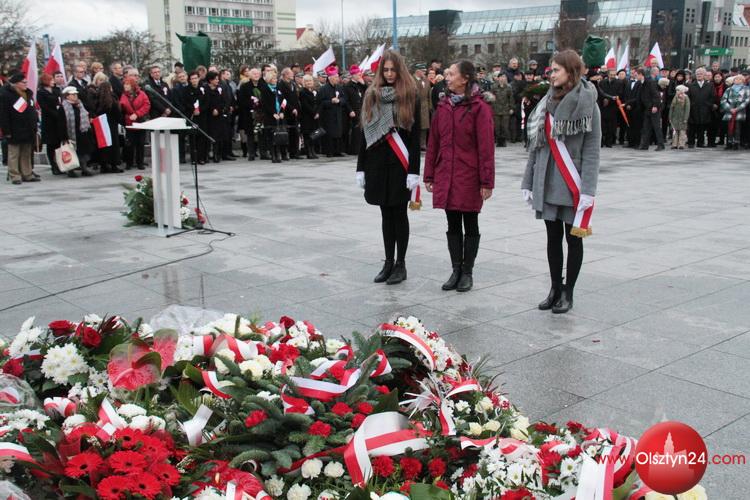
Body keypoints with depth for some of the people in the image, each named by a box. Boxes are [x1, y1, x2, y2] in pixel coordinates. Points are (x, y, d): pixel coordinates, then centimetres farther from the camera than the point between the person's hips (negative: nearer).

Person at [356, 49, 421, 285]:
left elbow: (415, 136, -6)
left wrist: (414, 170, -13)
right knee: (386, 214, 9)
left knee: (399, 213, 2)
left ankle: (400, 264, 12)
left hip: (400, 164, -3)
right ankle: (388, 262, 17)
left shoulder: (410, 97, -2)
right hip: (377, 162, 3)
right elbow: (365, 133, 9)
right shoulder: (371, 96, 8)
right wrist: (361, 167, 5)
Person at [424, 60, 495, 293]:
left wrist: (486, 181, -13)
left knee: (470, 225, 6)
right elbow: (433, 143, 11)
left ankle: (467, 272, 16)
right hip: (445, 176, 5)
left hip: (469, 177, -5)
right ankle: (456, 270, 20)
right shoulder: (443, 106, 8)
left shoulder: (479, 107, -9)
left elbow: (486, 147, -11)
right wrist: (429, 175, 9)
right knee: (453, 225, 11)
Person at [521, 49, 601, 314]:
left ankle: (568, 292, 17)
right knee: (553, 236, 11)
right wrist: (528, 181, 9)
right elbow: (535, 145, 11)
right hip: (547, 182, 5)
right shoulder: (547, 103, 8)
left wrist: (587, 190, -16)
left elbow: (592, 151, -10)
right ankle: (555, 288, 22)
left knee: (573, 237, 7)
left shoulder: (587, 105, -8)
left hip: (572, 184, -5)